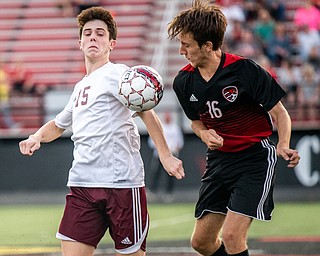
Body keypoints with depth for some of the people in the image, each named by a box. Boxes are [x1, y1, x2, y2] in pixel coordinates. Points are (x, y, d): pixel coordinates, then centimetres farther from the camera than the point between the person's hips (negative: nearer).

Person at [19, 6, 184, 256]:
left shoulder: (115, 74, -3)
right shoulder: (81, 87, 21)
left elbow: (145, 112, -15)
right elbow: (59, 125, 36)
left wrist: (165, 155, -25)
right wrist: (37, 137, 14)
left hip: (121, 183, -7)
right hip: (82, 184, 7)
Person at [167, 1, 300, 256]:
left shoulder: (244, 70, -19)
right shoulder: (184, 82, -3)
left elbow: (279, 113, -10)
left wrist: (283, 146, -29)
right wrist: (205, 134, -8)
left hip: (256, 158, -6)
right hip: (219, 158, 6)